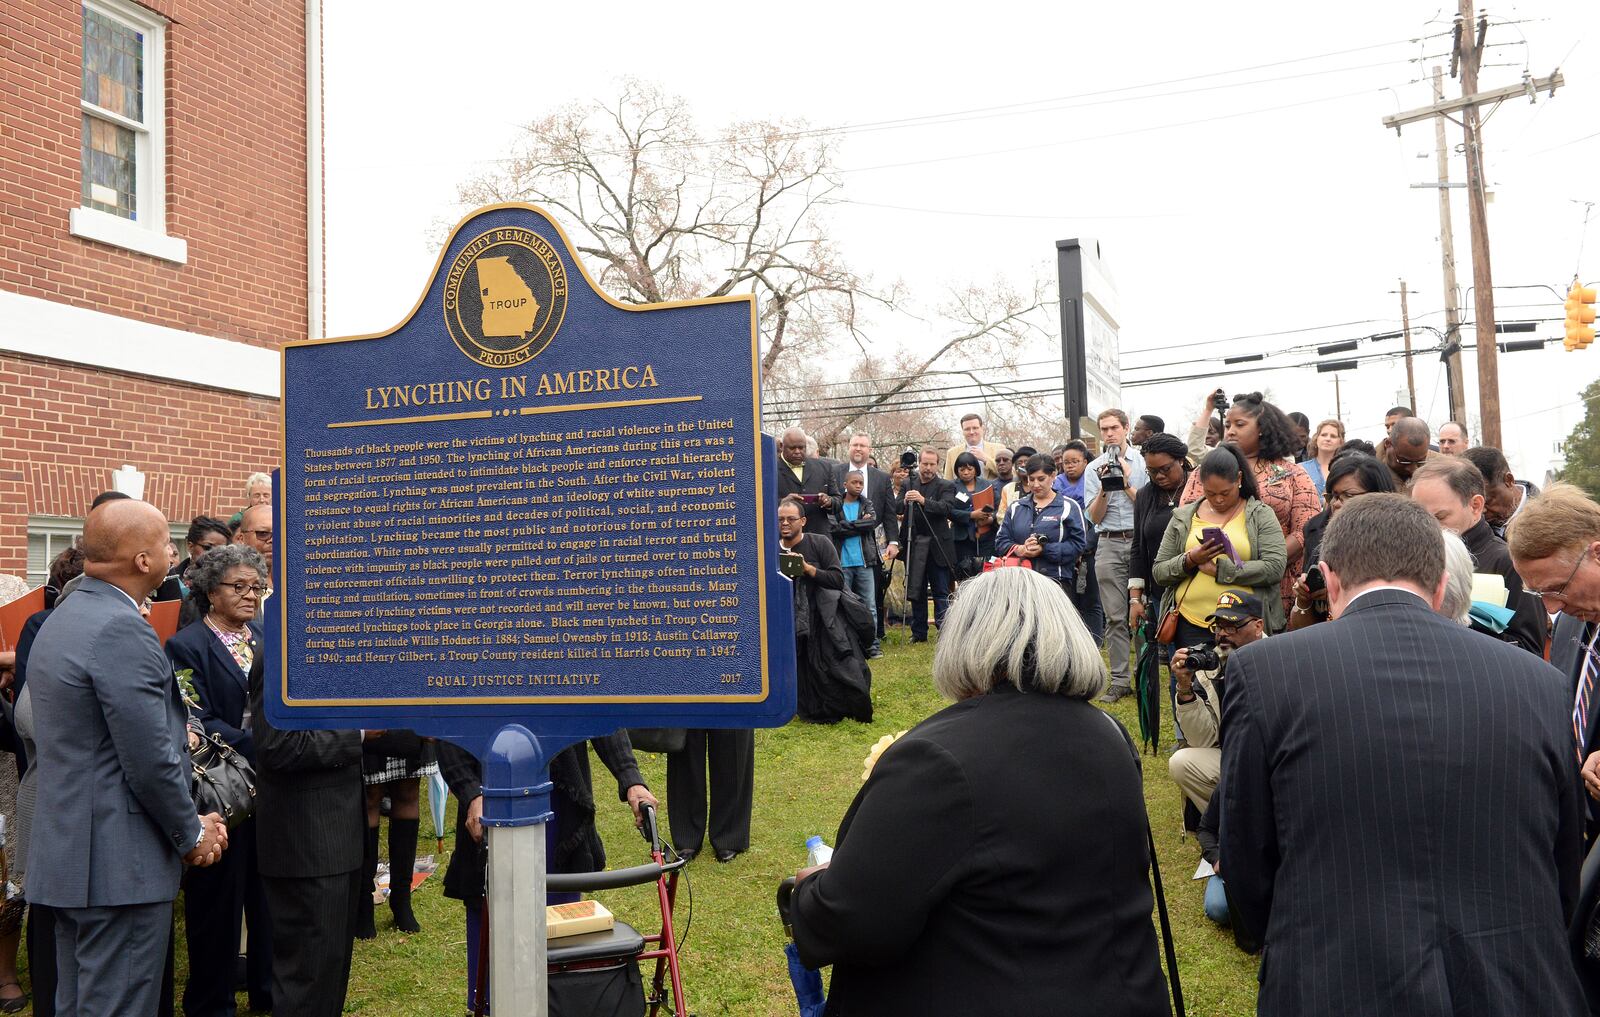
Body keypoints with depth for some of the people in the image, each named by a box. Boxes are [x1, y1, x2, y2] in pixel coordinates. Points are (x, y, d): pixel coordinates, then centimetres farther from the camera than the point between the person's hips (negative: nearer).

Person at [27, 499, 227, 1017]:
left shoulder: (62, 619, 12)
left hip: (65, 852, 10)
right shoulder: (123, 630, -20)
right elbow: (150, 759, -21)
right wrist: (192, 833, -7)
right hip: (119, 862, -10)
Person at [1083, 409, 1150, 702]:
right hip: (1109, 545, 2)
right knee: (1115, 616, 1)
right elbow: (1095, 517, 5)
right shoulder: (1094, 469, 11)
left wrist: (1127, 483, -6)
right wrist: (1104, 488, -8)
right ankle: (1120, 681, 4)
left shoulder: (1144, 463, 6)